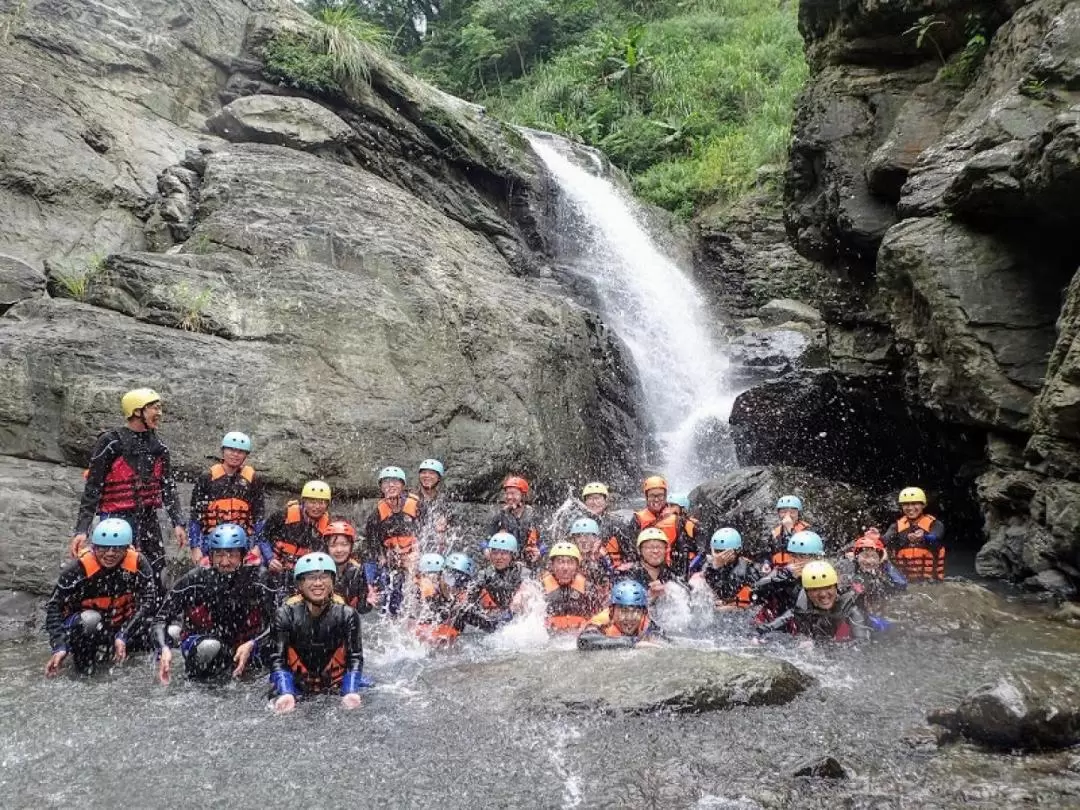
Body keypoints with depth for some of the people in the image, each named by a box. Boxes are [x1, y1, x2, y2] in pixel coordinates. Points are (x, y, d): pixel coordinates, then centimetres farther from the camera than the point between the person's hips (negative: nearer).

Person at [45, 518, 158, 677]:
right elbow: (54, 606, -20)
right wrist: (59, 647, -30)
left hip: (122, 624, 5)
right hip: (83, 627, -4)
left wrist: (123, 636, -33)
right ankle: (84, 663, -10)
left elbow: (148, 603, -23)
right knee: (90, 619, -35)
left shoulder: (138, 563, -20)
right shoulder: (78, 568, -24)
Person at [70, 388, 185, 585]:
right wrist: (81, 530, -12)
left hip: (149, 520, 6)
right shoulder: (111, 443, -6)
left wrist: (177, 523, 3)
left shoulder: (159, 447, 11)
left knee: (154, 580, 7)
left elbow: (168, 487, 12)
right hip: (117, 520, -6)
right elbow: (92, 489, -7)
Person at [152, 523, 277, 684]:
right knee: (209, 647, -32)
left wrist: (251, 644, -37)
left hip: (242, 644, 4)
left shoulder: (256, 576, -17)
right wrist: (164, 649, -35)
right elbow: (161, 618, -17)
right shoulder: (195, 578, -16)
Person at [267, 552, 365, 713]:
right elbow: (277, 659, -10)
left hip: (337, 687, 0)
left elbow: (355, 657, -9)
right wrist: (285, 694, -26)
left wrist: (351, 693, -25)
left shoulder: (347, 614, -6)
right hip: (296, 689, 0)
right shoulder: (285, 615, -7)